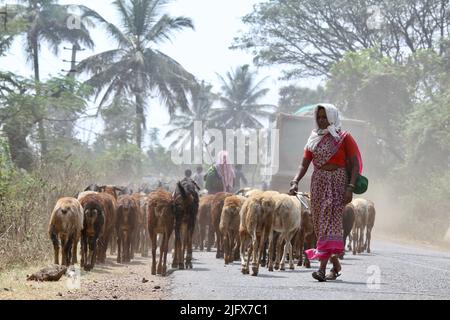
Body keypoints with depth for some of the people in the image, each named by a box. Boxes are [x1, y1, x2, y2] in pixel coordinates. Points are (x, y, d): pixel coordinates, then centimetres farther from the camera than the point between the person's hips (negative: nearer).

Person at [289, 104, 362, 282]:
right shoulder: (314, 139, 14)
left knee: (330, 220, -17)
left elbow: (355, 164, -5)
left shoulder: (344, 138, 0)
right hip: (318, 182, 6)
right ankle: (335, 265, 22)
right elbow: (304, 164, 9)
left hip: (338, 181, -6)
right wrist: (295, 182, -8)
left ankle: (323, 268, -27)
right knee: (320, 221, 6)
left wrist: (350, 187, -16)